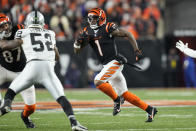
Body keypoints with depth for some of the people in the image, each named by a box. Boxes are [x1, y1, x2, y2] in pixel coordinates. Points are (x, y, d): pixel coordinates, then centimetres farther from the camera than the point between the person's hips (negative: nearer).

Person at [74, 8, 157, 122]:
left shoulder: (108, 29, -10)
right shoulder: (88, 32, 9)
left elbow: (128, 34, -7)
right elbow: (77, 50, 10)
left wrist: (137, 50, -12)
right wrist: (79, 41, -12)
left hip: (115, 62, -7)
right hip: (107, 65, 7)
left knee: (98, 81, -22)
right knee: (124, 94, 8)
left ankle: (116, 99, -4)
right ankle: (149, 109, 15)